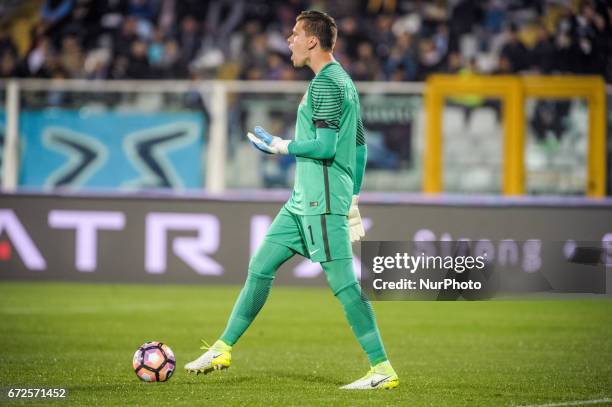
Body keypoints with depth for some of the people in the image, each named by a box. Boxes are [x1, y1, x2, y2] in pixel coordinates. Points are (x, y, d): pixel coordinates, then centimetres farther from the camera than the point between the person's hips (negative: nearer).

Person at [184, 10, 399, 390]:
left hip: (323, 201, -10)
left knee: (344, 283, -10)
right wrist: (352, 198, 25)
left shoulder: (326, 84, -13)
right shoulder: (343, 81, 18)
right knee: (261, 267, 13)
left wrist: (281, 146, -8)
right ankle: (223, 350, 20)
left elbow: (325, 146, -21)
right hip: (304, 200, 10)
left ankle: (383, 370, -9)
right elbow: (360, 147, 22)